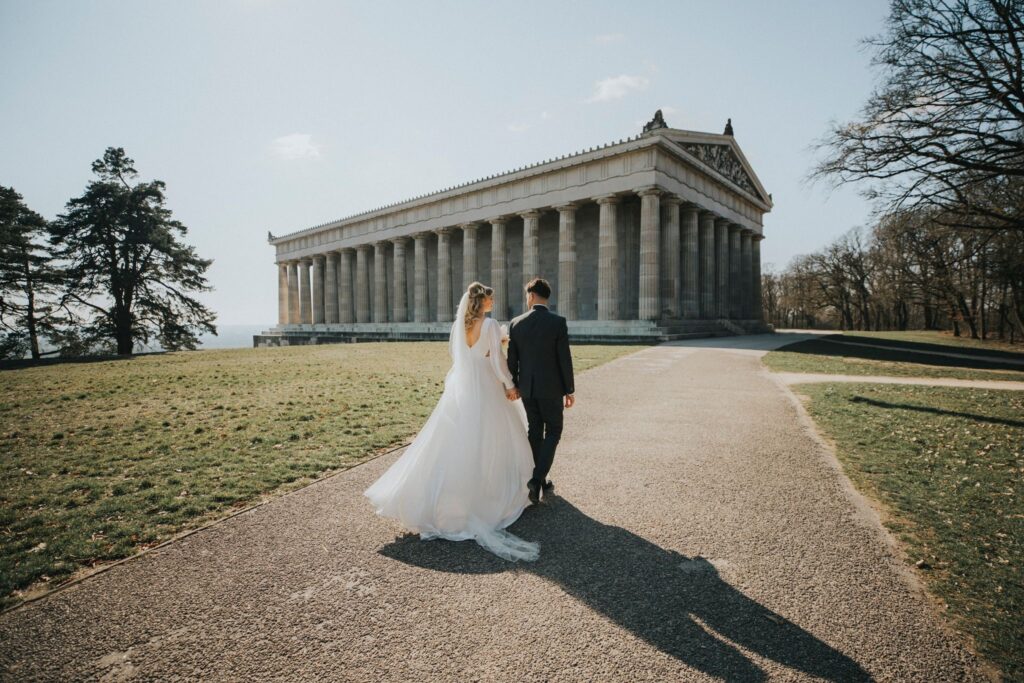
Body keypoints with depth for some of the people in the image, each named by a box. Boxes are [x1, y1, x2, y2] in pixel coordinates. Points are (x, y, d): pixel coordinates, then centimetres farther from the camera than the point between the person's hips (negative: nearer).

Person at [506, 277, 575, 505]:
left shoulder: (516, 323, -2)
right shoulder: (558, 322, -11)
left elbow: (512, 360, 1)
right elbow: (565, 359, -11)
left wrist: (513, 386, 14)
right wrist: (570, 390, -2)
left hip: (527, 387, 3)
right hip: (551, 388, -3)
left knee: (535, 432, 15)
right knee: (553, 432, 10)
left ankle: (541, 482, 24)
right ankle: (537, 478, -5)